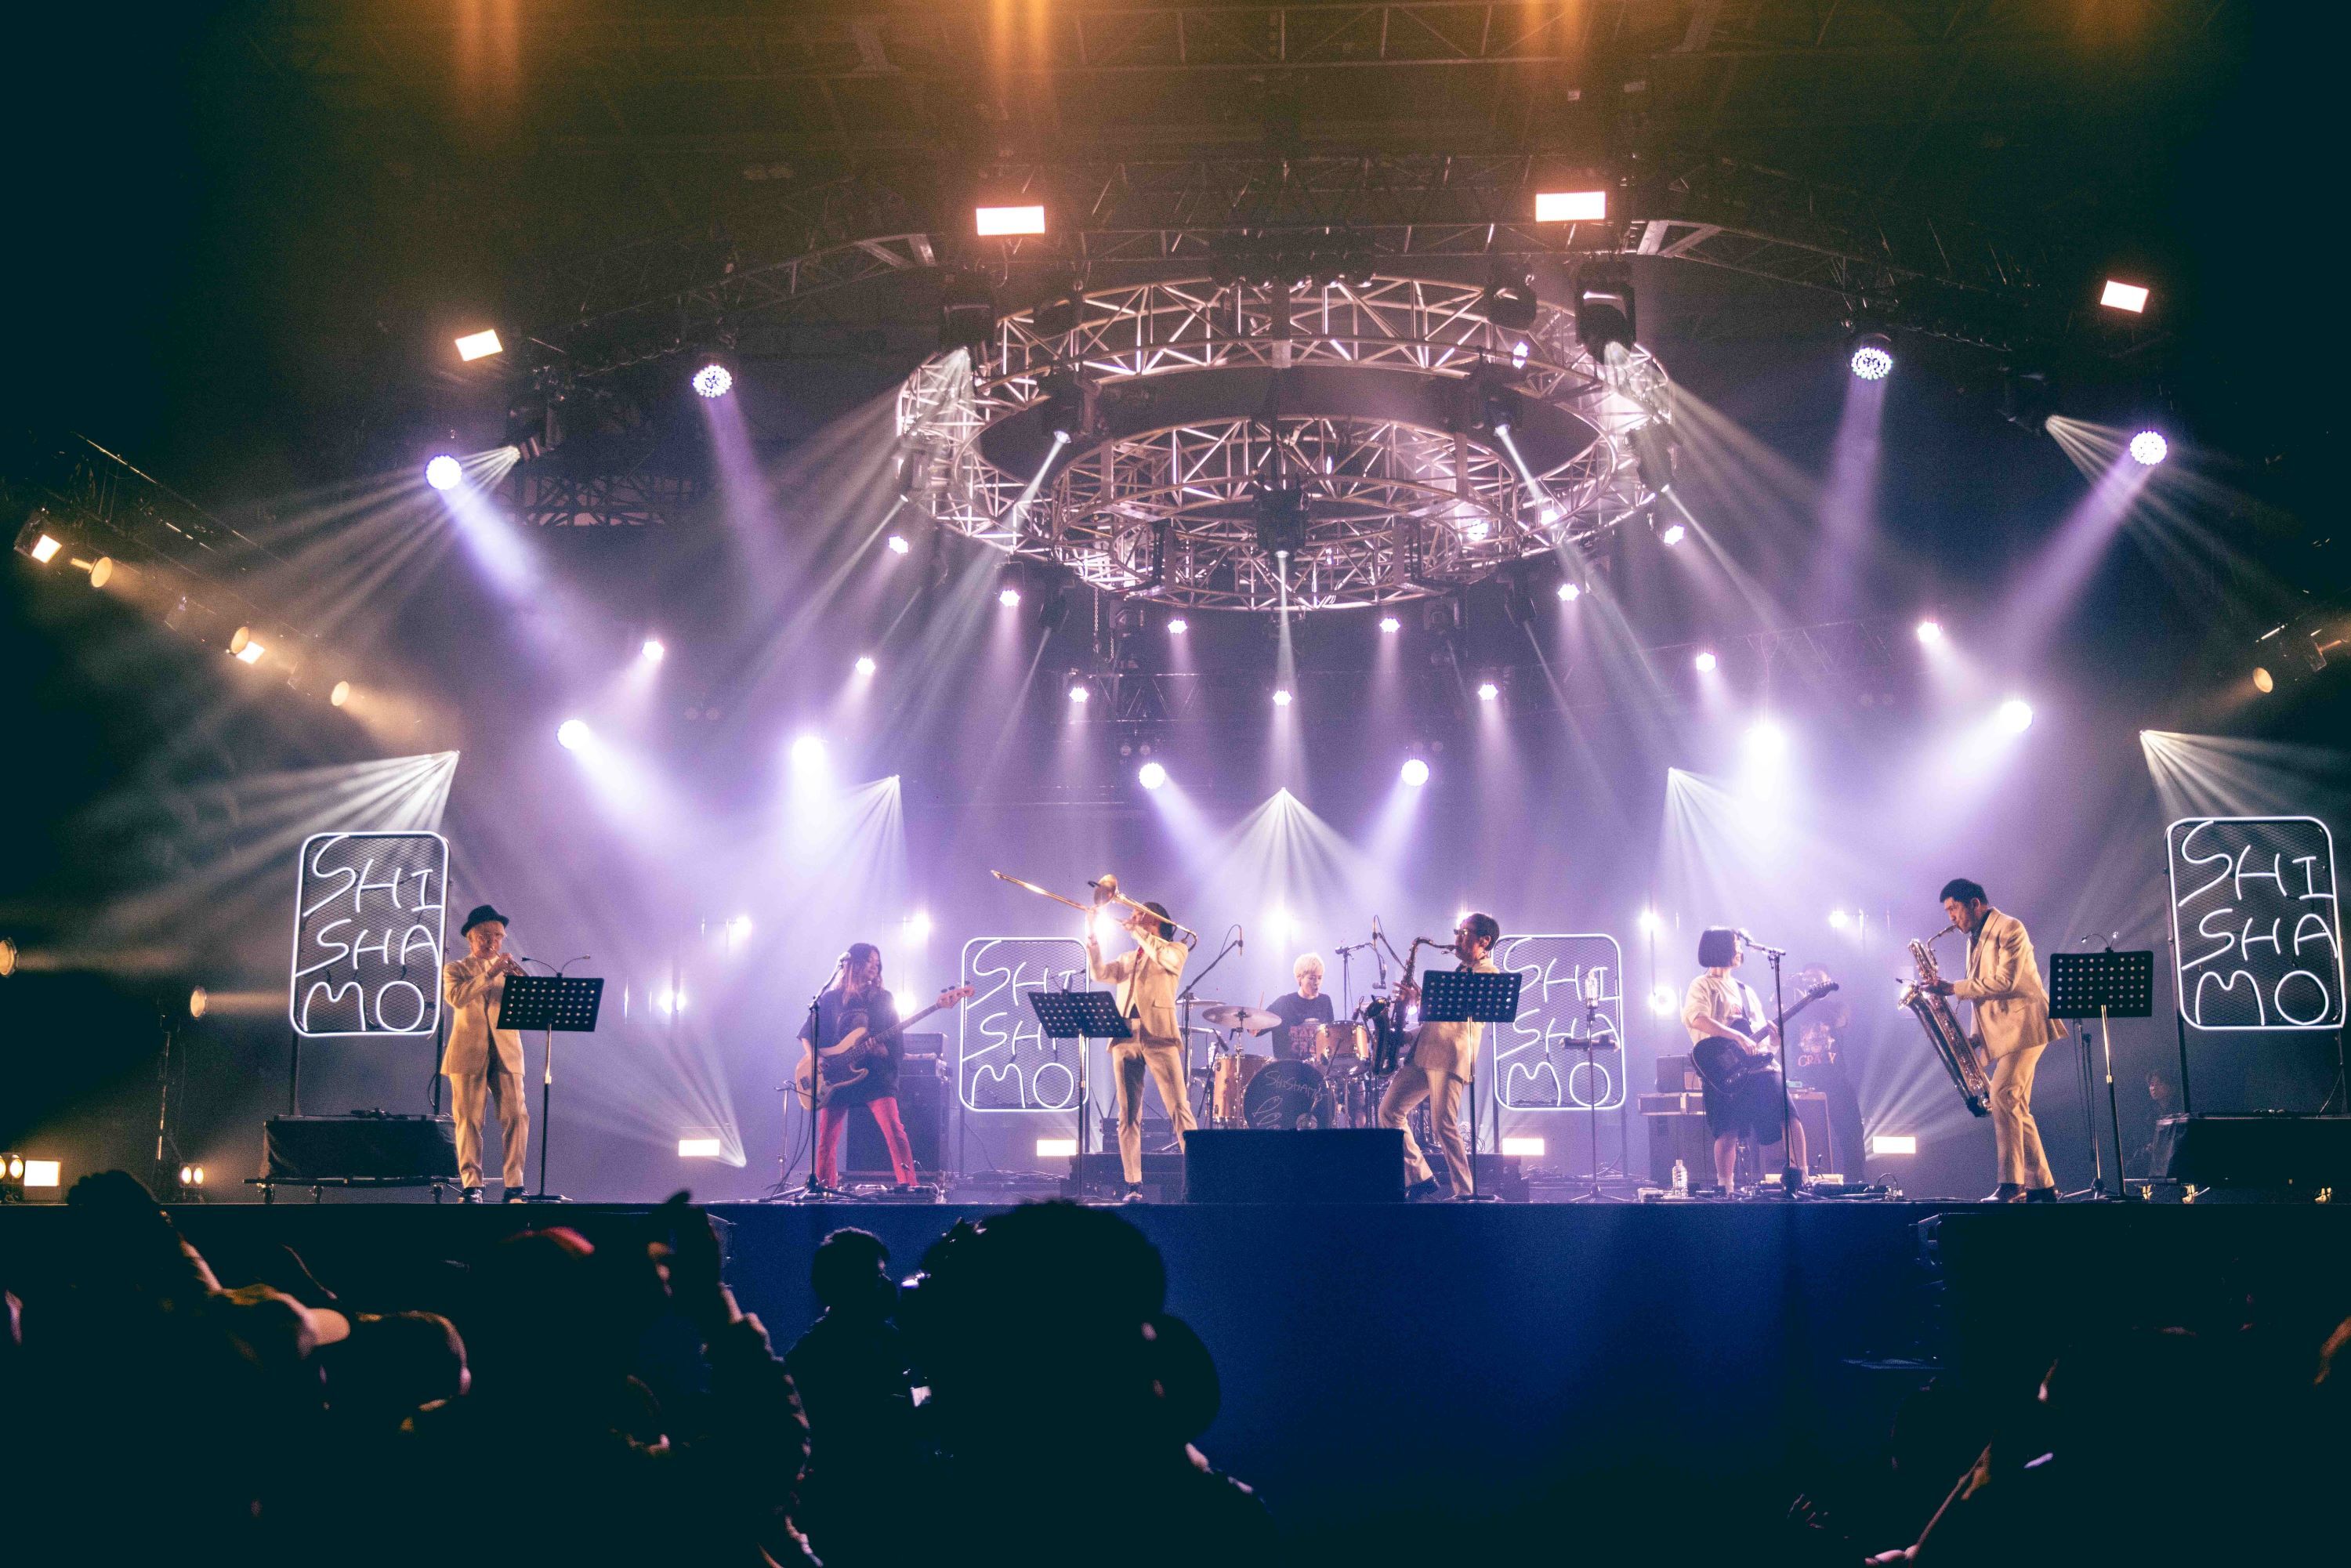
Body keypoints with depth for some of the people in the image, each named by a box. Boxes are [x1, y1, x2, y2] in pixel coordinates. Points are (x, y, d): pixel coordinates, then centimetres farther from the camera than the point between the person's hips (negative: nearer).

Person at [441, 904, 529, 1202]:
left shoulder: (510, 970, 17)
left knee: (516, 1116, -8)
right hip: (469, 1054, -2)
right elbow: (456, 997, -11)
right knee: (469, 1119, -3)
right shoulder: (455, 969, 10)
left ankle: (514, 1186, -5)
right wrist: (489, 974, -18)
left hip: (506, 1053, 2)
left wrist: (518, 976, -14)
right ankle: (472, 1186, 1)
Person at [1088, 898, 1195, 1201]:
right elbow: (1099, 972, 10)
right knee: (1128, 1115, 1)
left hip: (1158, 1037, -5)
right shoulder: (1127, 959, 26)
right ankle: (1133, 1185, 2)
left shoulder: (1176, 949, 12)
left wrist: (1138, 930, -5)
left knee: (1179, 1110, -10)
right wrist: (1092, 938, 1)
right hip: (1125, 1037, 5)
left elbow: (1166, 958, -12)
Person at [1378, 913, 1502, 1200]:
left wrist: (1421, 999, -19)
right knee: (1389, 1111, 6)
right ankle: (1420, 1177, 11)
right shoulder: (1460, 971, 26)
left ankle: (1465, 1192, -5)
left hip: (1451, 1057, -9)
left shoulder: (1488, 975, -3)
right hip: (1424, 1052, 9)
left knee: (1443, 1126, -13)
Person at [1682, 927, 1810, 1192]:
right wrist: (1737, 1037, -22)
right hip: (1726, 1072, -6)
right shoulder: (1703, 986, 5)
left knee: (1791, 1119, -9)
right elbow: (1696, 1018, -16)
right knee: (1728, 1133, -11)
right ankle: (1725, 1190, -6)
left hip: (1759, 1067, 6)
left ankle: (1799, 1178, -4)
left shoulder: (1745, 990, 27)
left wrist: (1774, 1033, 3)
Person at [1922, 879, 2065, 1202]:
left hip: (2023, 1026, -10)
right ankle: (2042, 1185, 10)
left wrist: (1954, 988, -18)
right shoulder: (1974, 941, 20)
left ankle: (2011, 1185, -22)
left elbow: (2003, 981, -19)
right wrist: (1974, 1038, 11)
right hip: (2000, 1031, 10)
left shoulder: (2009, 928, -7)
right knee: (2016, 1108, 7)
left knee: (2003, 1096, -19)